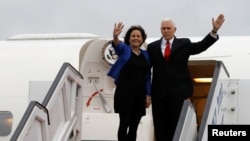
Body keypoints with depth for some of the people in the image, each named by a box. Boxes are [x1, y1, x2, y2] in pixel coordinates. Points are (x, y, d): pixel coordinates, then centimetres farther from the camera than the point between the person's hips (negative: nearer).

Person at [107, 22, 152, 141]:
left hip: (139, 94, 4)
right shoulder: (124, 50, 1)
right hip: (125, 93, -4)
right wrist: (115, 37, -46)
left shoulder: (146, 55, 12)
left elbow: (148, 77, 13)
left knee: (134, 126, 6)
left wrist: (148, 95, 6)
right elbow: (117, 45, -23)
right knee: (124, 124, -6)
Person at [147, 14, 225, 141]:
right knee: (160, 127, 4)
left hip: (179, 92, -1)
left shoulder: (184, 44, 5)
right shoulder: (152, 47, 7)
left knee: (178, 126, 2)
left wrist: (214, 31, -20)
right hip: (159, 92, 1)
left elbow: (201, 46, -6)